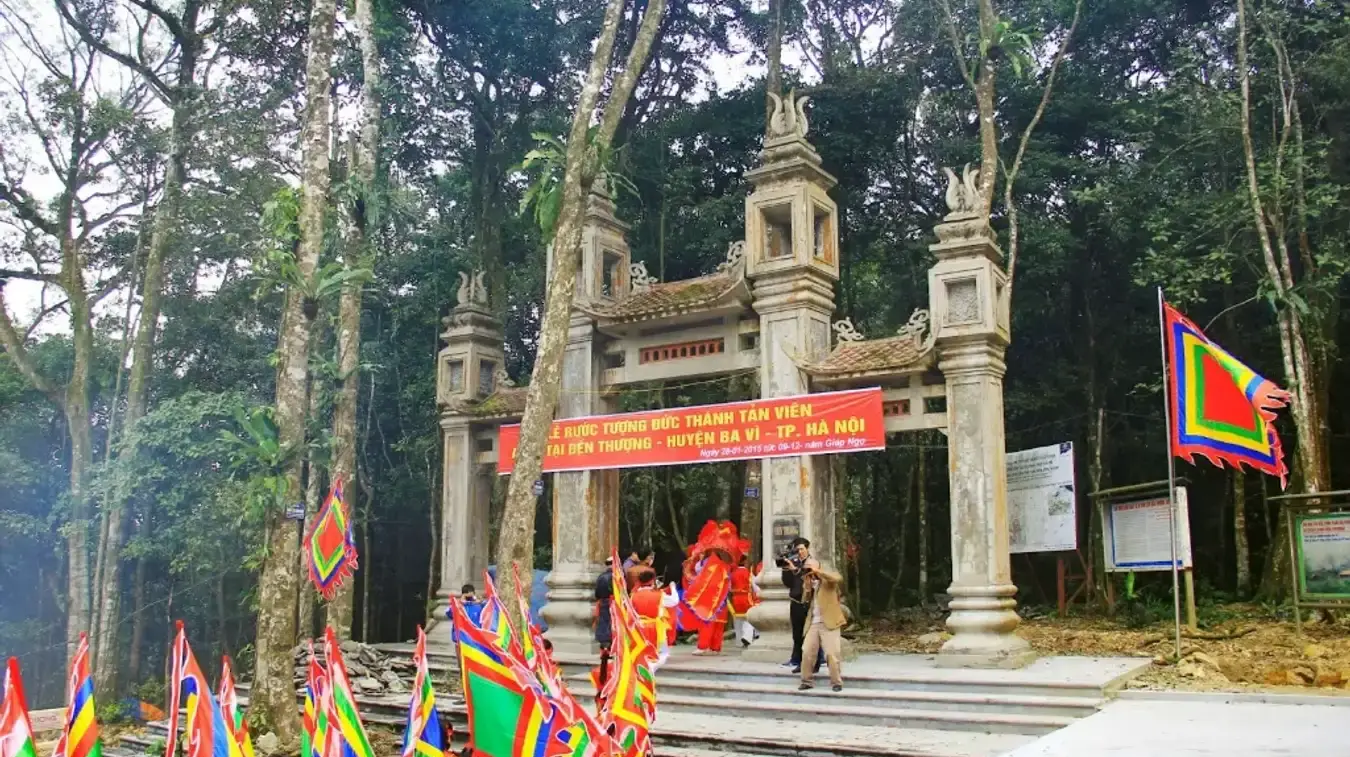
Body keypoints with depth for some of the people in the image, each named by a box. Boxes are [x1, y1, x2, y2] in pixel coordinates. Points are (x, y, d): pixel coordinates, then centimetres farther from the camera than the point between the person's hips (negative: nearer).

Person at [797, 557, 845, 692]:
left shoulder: (827, 578, 0)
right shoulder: (809, 583, 18)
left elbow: (838, 578, -24)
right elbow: (804, 602, 11)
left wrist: (817, 571, -23)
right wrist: (807, 586, -4)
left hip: (829, 623, -6)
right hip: (813, 623, 6)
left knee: (832, 653, -8)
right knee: (806, 652, 0)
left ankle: (836, 682, 3)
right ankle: (807, 681, 10)